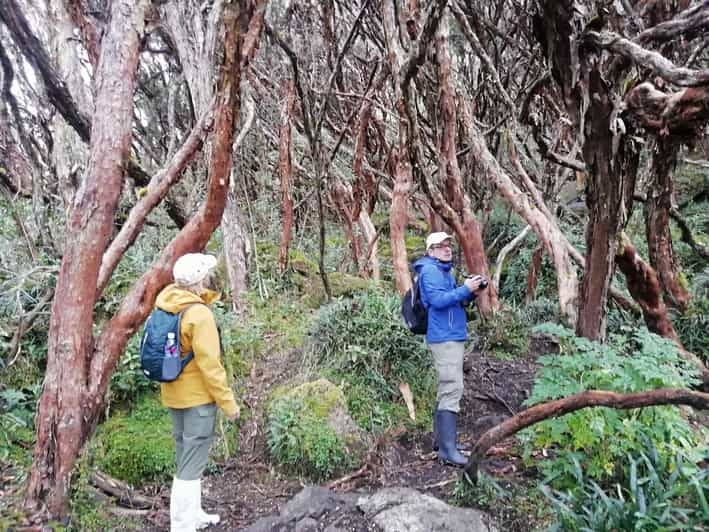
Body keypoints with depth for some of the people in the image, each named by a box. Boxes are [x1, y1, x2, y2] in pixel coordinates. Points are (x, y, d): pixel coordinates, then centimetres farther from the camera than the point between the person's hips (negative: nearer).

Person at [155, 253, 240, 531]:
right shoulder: (199, 314, -24)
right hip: (198, 397, -9)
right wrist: (228, 402, -16)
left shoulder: (167, 304, 0)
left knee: (186, 459, 22)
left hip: (175, 394, 9)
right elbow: (209, 364, -22)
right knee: (192, 464, 2)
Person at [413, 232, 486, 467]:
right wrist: (465, 288, -19)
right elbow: (438, 300, -22)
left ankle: (441, 438, 23)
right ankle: (447, 449, -14)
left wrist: (471, 293, 6)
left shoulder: (445, 271, 20)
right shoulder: (430, 270, -10)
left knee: (447, 388, 14)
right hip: (445, 337, -11)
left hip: (452, 336, 11)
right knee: (452, 388, -14)